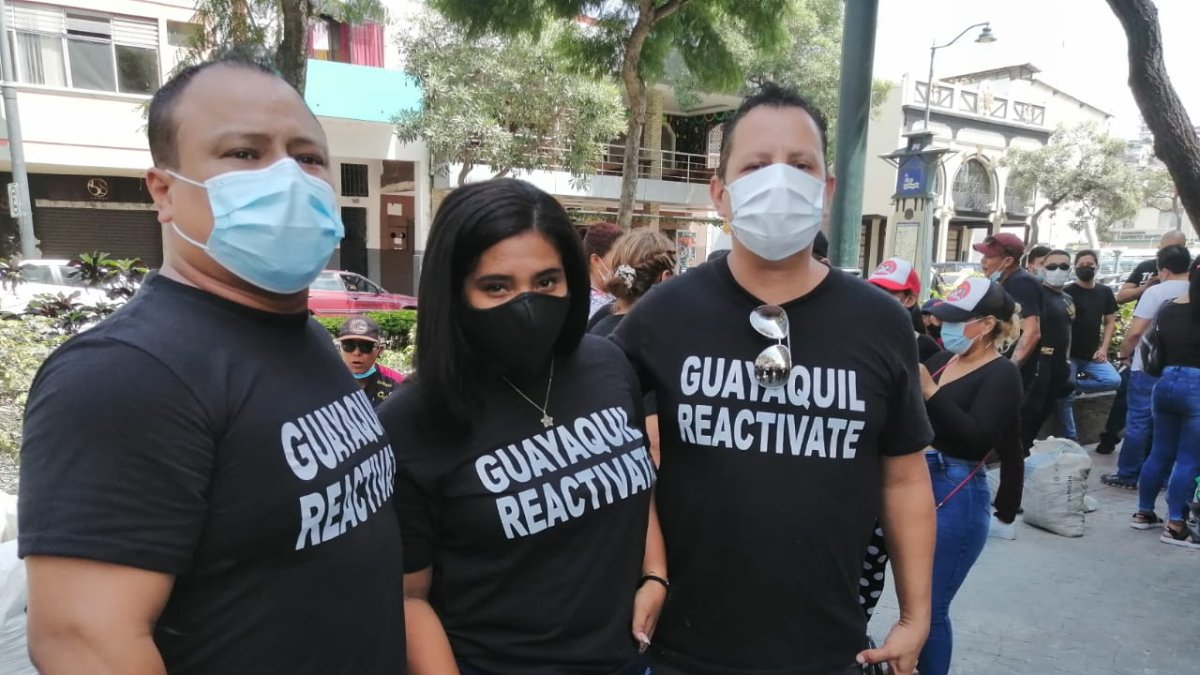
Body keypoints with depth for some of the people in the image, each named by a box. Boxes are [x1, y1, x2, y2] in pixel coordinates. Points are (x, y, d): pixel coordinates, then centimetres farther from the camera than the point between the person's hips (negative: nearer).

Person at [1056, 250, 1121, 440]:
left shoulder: (1105, 292, 9)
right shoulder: (1067, 292, -6)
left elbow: (1110, 322, 13)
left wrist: (1103, 349, 1)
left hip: (1092, 355, 5)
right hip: (1069, 354, -5)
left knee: (1114, 380, -16)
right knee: (1066, 397, -9)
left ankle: (1069, 384, 3)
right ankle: (1070, 439, 3)